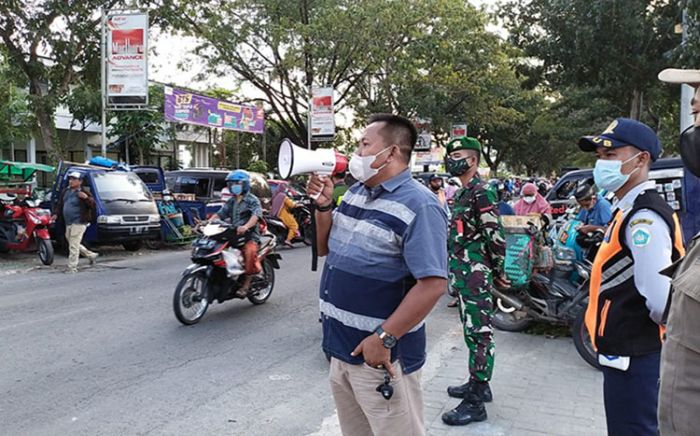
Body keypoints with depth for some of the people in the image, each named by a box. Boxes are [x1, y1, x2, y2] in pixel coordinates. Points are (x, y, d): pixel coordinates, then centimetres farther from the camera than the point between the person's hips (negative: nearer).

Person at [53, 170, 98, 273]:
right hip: (68, 223, 9)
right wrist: (56, 214, 11)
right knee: (71, 244, 19)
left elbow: (93, 205, -16)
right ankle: (91, 255, 34)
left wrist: (86, 198, -33)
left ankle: (72, 267, -2)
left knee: (73, 246, -9)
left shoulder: (83, 193, -10)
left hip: (78, 223, -9)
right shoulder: (65, 191, 12)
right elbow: (60, 204, 23)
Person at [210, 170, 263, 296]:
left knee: (250, 251, -35)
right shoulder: (231, 202, 21)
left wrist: (246, 226, -38)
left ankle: (246, 284, -25)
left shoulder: (252, 200, -1)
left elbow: (256, 215, -19)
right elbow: (219, 214, 14)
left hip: (250, 236, -7)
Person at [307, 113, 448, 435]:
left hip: (381, 352, -8)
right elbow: (325, 249, 17)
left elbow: (433, 284, -23)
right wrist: (323, 205, 0)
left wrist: (384, 339, -23)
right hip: (341, 347, 8)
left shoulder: (419, 205, -17)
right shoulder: (355, 192, 8)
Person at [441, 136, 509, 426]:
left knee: (479, 333, -5)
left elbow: (495, 236, -17)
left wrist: (498, 272, -9)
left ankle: (475, 403, 1)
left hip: (476, 275, -10)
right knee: (471, 330, 18)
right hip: (463, 273, 10)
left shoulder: (482, 192, -14)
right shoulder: (462, 193, 16)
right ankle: (478, 384, 31)